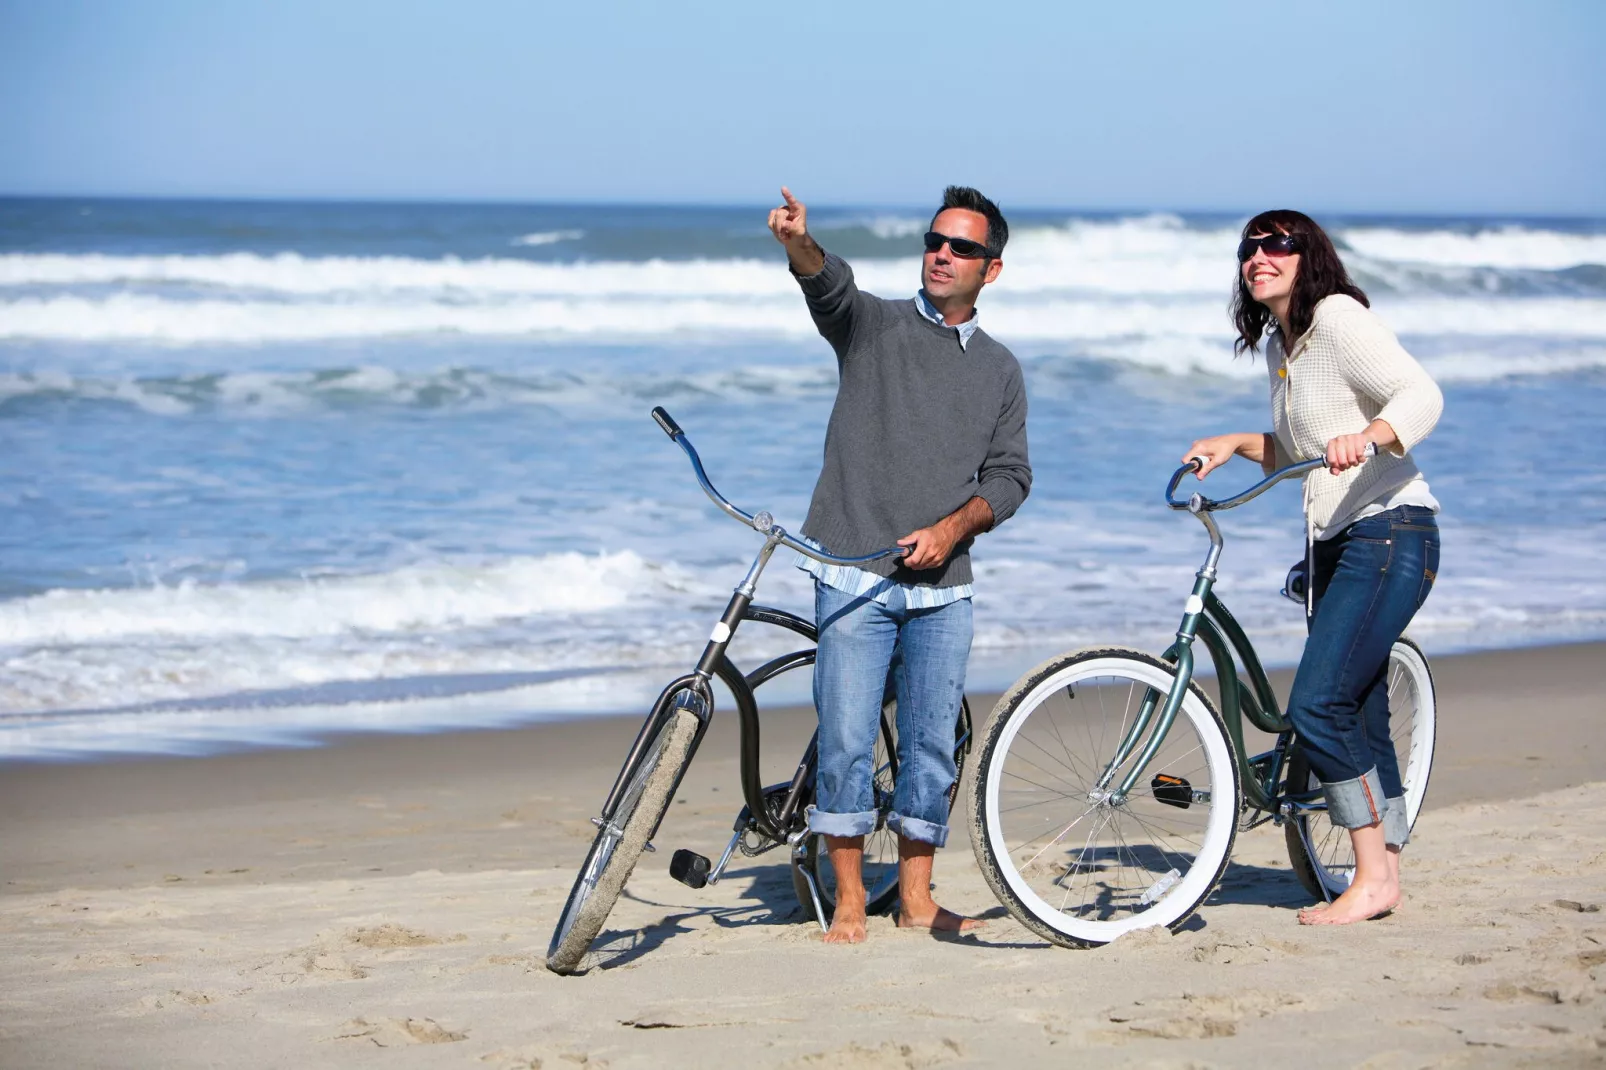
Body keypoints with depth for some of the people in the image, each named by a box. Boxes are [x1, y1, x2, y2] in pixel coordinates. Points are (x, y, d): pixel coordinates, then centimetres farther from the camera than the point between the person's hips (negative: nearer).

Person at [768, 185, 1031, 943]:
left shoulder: (999, 370, 15)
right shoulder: (874, 325, 5)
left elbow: (1009, 476, 10)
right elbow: (829, 286, -17)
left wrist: (953, 526, -9)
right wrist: (799, 244, -40)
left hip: (943, 584, 3)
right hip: (856, 575, -3)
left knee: (932, 746, 5)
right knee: (847, 743, -5)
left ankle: (916, 897, 17)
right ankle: (848, 902, 5)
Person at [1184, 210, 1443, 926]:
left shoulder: (1338, 317, -10)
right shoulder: (1279, 345, 16)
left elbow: (1421, 395, -23)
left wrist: (1367, 434, -41)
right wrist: (1236, 444, 11)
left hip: (1389, 533, -10)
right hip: (1335, 544, 10)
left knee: (1316, 705, -17)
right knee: (1360, 719, 11)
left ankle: (1372, 876, -9)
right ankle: (1385, 877, 18)